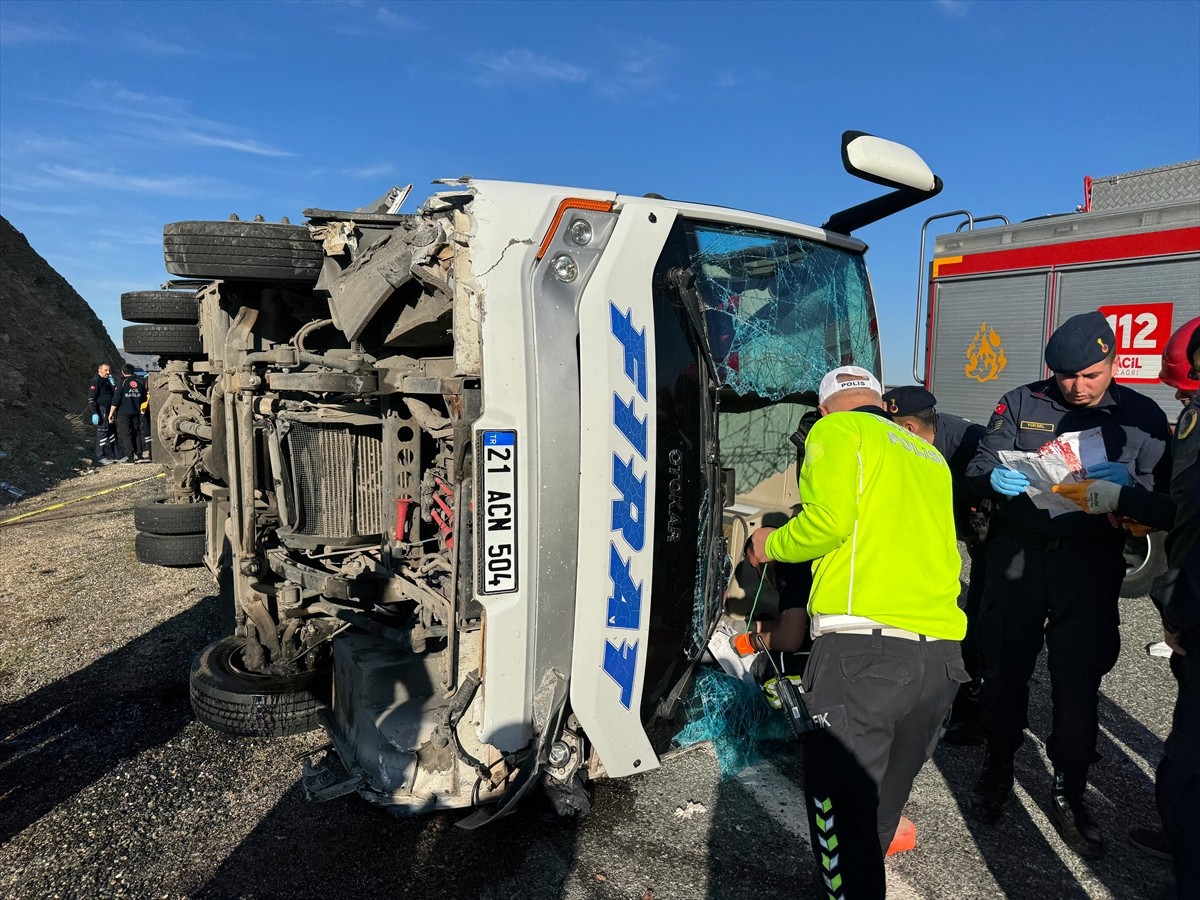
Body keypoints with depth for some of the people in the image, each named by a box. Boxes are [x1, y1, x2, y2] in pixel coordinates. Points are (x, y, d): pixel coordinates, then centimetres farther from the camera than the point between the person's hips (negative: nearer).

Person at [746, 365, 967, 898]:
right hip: (942, 656, 8)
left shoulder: (837, 430, 4)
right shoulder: (930, 457, 25)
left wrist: (771, 546, 7)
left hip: (864, 649, -7)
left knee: (839, 811, 0)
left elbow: (827, 519, -12)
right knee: (881, 808, 20)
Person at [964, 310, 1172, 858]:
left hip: (1090, 566, 0)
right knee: (1004, 668, 8)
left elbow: (1163, 498, -1)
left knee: (1078, 681, 4)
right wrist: (995, 479, -24)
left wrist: (1124, 484, -23)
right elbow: (977, 468, -1)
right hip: (1017, 555, 0)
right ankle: (997, 767, 30)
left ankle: (1069, 793, 24)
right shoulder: (1022, 403, 3)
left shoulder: (1142, 416, 4)